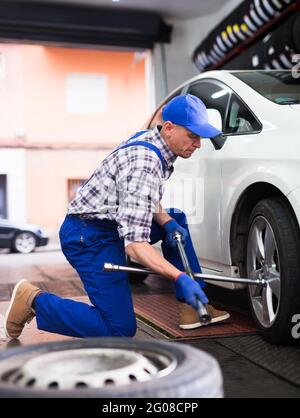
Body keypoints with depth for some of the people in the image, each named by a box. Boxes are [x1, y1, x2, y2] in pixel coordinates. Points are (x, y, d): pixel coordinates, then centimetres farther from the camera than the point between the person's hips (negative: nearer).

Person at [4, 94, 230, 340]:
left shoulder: (150, 140, 4)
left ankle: (193, 307, 12)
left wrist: (168, 223, 0)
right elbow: (134, 244, -31)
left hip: (110, 226, 10)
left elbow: (146, 200, 18)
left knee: (177, 221, 15)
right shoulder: (145, 165, -26)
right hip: (88, 236, -10)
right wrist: (181, 278, -34)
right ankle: (34, 300, 0)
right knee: (121, 330, -10)